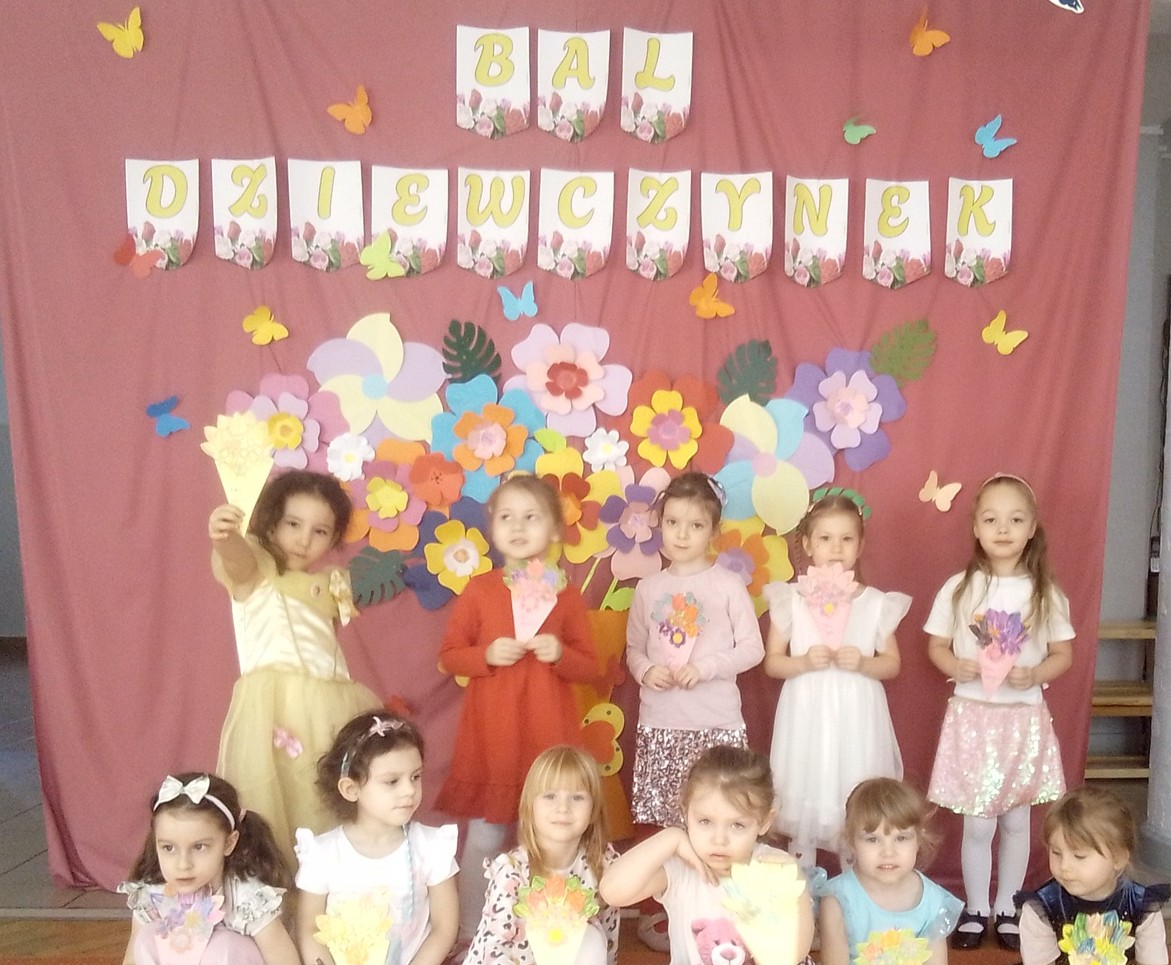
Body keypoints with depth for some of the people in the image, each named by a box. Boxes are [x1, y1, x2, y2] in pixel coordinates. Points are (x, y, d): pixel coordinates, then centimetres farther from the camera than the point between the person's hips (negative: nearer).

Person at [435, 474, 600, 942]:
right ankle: (471, 934, 25)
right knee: (484, 840, 7)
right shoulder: (479, 590, -2)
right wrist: (487, 654, -15)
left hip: (547, 735, 1)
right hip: (490, 734, 0)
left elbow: (591, 668, 4)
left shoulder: (566, 594, 0)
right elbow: (448, 656, 3)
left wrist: (561, 654, -16)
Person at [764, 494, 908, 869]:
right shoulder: (790, 599, -2)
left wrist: (862, 663, -14)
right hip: (807, 716, 0)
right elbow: (772, 662, 1)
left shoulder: (875, 603, 0)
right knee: (803, 800, 7)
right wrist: (804, 662, -17)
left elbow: (892, 663, 5)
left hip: (856, 719, 0)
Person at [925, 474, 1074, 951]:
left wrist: (1034, 674, -17)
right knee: (977, 825, 4)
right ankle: (976, 910, 24)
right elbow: (936, 647, 2)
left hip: (1024, 718, 1)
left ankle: (1007, 908, 31)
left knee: (1016, 821, 13)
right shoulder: (959, 588, -5)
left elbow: (1063, 653, 2)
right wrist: (958, 666, -18)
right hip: (972, 716, -1)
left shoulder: (1045, 592, -3)